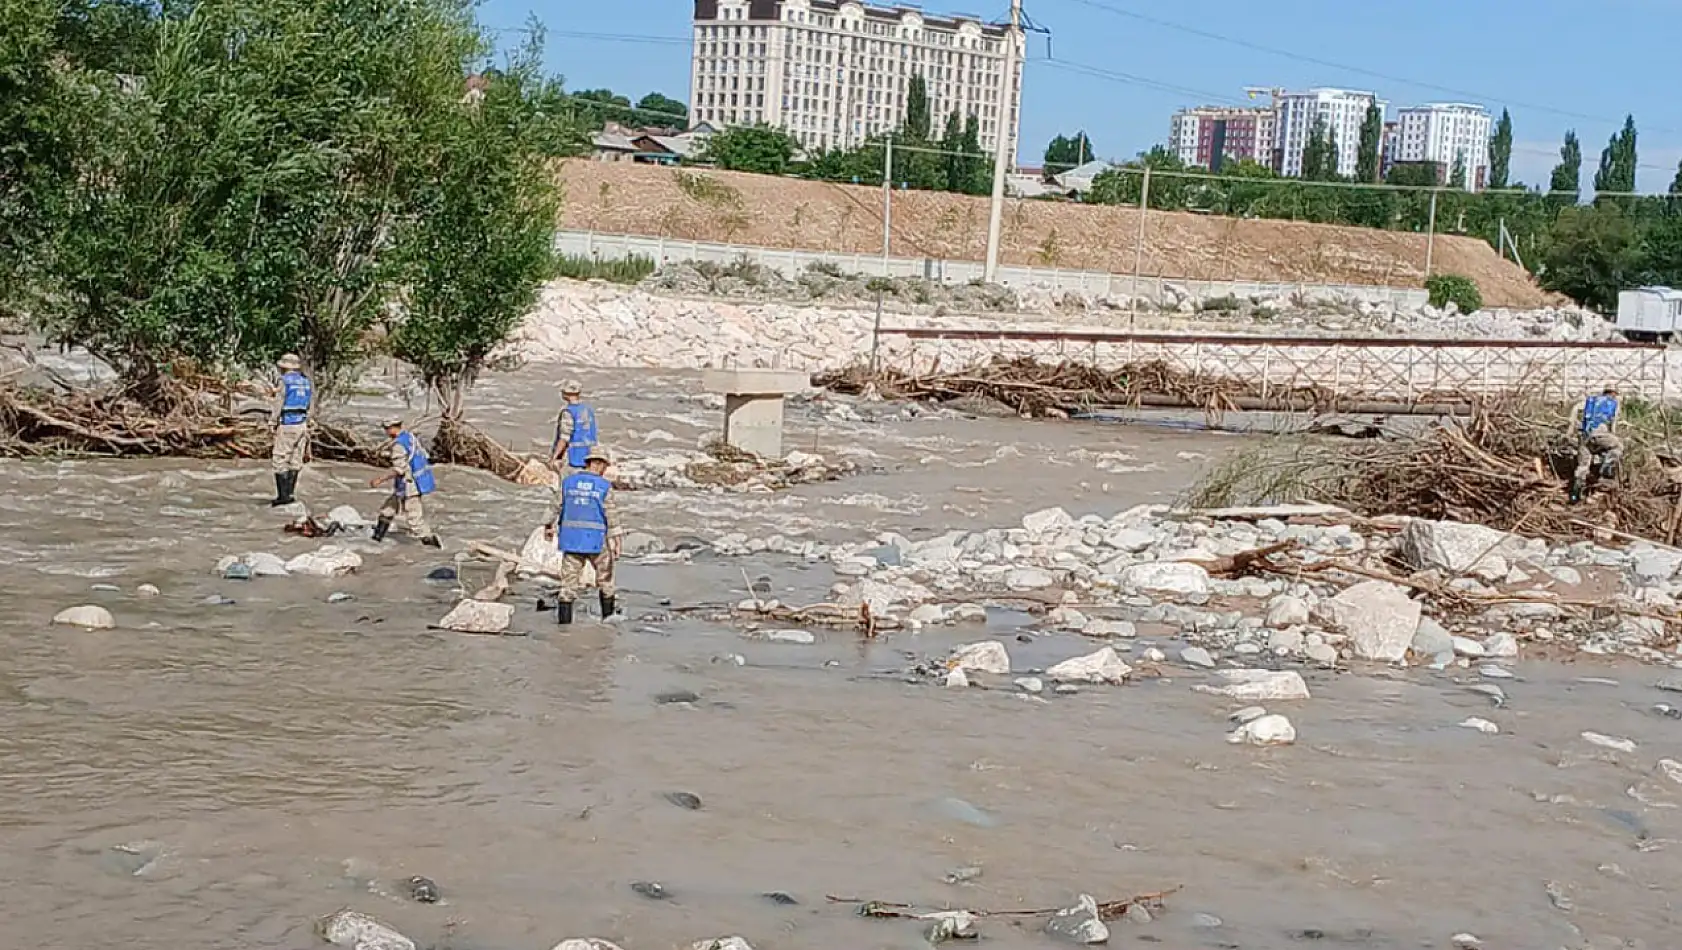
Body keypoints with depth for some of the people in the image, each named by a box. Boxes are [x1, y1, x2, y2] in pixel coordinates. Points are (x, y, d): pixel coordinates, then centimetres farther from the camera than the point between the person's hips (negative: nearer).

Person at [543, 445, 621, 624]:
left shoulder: (568, 482, 1)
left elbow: (556, 506, 11)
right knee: (605, 576, 18)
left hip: (571, 540, 3)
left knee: (569, 581, 5)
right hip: (596, 541, -2)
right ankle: (608, 616, 28)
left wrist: (548, 526, 27)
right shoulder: (605, 486, -9)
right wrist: (616, 543, -6)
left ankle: (564, 620, -1)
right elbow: (612, 516, -10)